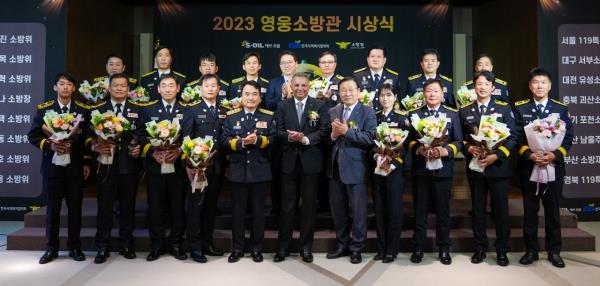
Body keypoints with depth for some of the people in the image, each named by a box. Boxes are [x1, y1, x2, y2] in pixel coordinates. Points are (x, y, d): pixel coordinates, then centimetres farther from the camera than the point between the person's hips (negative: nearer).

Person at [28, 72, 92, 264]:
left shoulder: (84, 110, 5)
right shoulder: (44, 109, 5)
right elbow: (33, 135, 3)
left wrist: (87, 162, -1)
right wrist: (49, 145, -15)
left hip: (75, 165, 0)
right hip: (52, 164, 0)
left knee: (75, 207, 5)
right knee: (52, 207, 6)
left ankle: (75, 247, 16)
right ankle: (51, 248, 17)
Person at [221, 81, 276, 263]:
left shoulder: (268, 117, 5)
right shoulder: (231, 117, 7)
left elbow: (273, 139, -5)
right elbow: (225, 141, -3)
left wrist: (257, 140, -21)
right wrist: (241, 143, -20)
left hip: (260, 171, 0)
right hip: (238, 170, 1)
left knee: (258, 211, 8)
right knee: (238, 211, 8)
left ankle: (257, 248, 21)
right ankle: (237, 248, 21)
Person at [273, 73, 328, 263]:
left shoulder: (319, 106, 4)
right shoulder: (283, 106, 9)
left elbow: (322, 132, -4)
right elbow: (278, 132, 2)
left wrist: (306, 139, -20)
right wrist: (289, 137, -19)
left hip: (310, 161, -1)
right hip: (289, 161, 1)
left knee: (309, 205, 6)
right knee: (287, 204, 6)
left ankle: (306, 246, 19)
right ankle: (283, 246, 17)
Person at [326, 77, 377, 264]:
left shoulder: (367, 112, -4)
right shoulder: (332, 112, 10)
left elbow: (370, 138, -17)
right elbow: (325, 138, 7)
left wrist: (347, 131, -22)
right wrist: (333, 135, -13)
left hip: (356, 169, -5)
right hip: (335, 168, 5)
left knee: (358, 212, 5)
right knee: (338, 211, 15)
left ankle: (356, 248, 20)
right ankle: (342, 245, 30)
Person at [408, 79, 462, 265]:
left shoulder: (452, 114, 7)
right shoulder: (414, 114, 8)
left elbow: (458, 141, 1)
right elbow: (409, 140, 3)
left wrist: (445, 150, -17)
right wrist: (419, 149, -17)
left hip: (443, 170, 0)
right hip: (420, 169, 0)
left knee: (443, 211, 8)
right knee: (420, 210, 7)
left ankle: (444, 248, 21)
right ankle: (418, 248, 18)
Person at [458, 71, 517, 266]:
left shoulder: (504, 108, 2)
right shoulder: (464, 111, 7)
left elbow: (513, 137, -3)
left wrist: (497, 155, -15)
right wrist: (469, 148, -12)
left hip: (499, 166, -2)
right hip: (475, 167, 2)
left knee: (501, 209, 5)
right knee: (478, 209, 10)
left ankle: (502, 250, 19)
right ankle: (479, 248, 22)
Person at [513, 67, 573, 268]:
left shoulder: (561, 109, 6)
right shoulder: (520, 108, 3)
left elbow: (568, 138, 2)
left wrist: (554, 155, -14)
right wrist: (529, 155, -16)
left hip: (554, 166, 1)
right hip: (528, 166, 0)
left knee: (552, 210, 8)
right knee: (530, 210, 6)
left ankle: (554, 251, 20)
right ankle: (531, 250, 17)